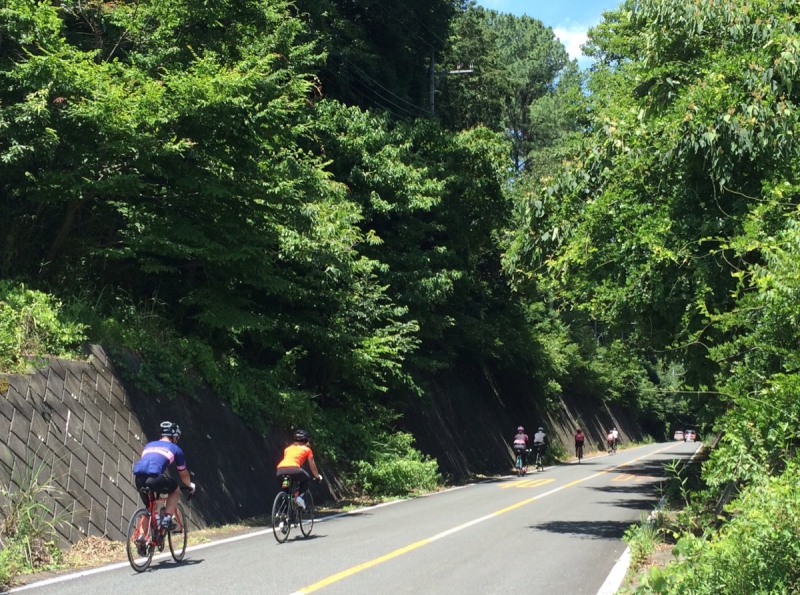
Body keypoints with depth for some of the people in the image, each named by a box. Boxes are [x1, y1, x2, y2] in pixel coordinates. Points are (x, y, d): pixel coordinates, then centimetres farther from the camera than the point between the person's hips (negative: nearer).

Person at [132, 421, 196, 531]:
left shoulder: (149, 445, 32)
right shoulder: (175, 449, 20)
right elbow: (183, 474, 29)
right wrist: (191, 485, 49)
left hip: (138, 477, 5)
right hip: (154, 477, -5)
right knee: (175, 490, 22)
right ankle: (167, 519, 8)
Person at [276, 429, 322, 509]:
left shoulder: (288, 448, 33)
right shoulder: (307, 449, 24)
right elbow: (312, 465, 29)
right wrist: (317, 476, 44)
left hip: (280, 470, 4)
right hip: (293, 469, -4)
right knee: (306, 480, 26)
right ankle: (300, 496, 4)